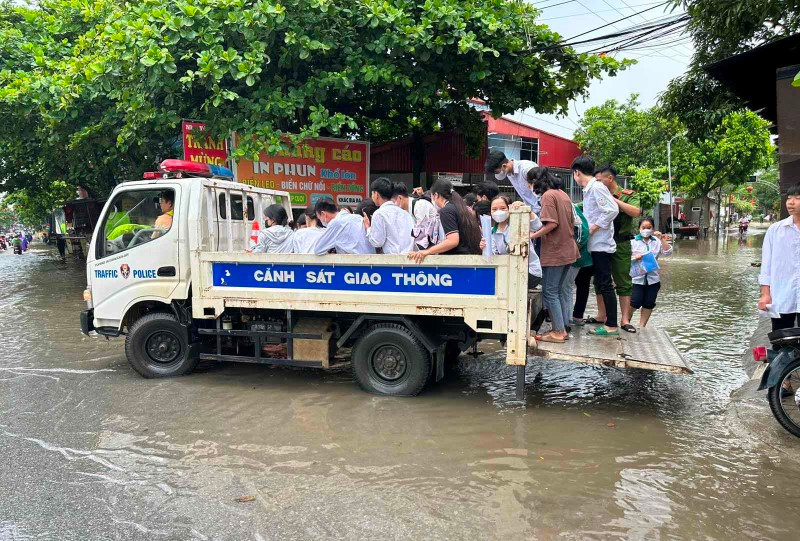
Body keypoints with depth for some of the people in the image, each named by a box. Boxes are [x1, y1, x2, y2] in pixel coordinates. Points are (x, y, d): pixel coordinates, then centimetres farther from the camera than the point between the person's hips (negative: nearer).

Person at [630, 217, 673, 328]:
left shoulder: (657, 241, 9)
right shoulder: (633, 241, 0)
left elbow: (668, 252, -2)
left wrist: (662, 239, -11)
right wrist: (634, 258, -21)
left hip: (653, 279, 4)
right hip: (636, 278, -4)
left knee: (649, 304, 7)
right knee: (635, 302, -9)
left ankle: (641, 326, 18)